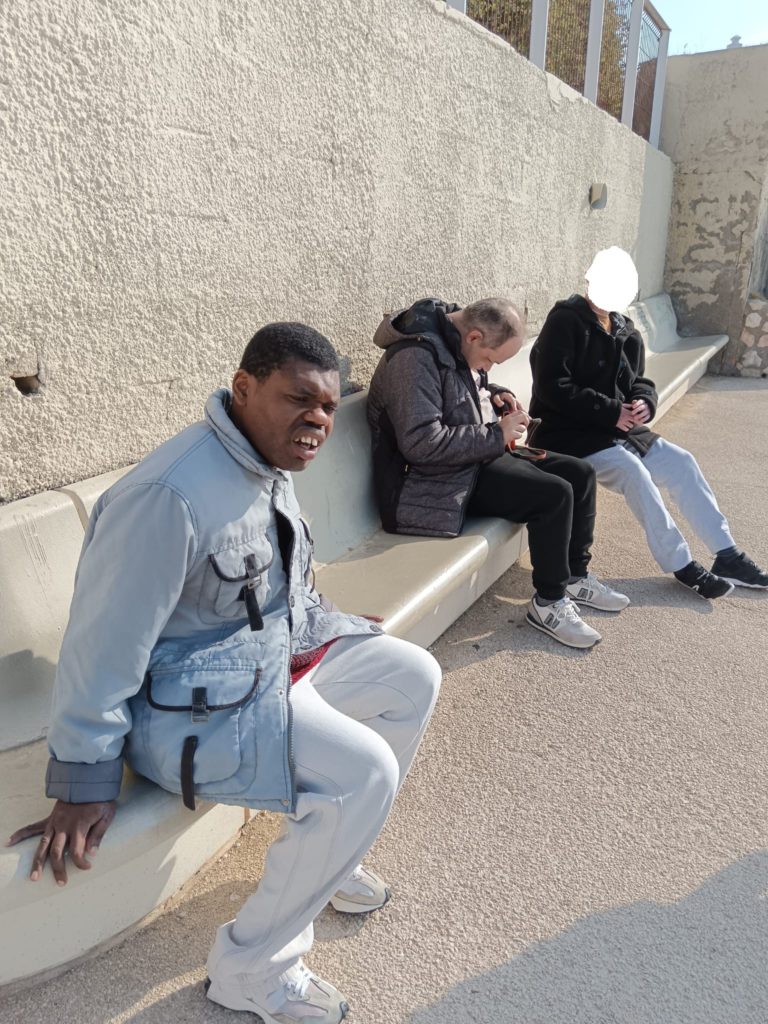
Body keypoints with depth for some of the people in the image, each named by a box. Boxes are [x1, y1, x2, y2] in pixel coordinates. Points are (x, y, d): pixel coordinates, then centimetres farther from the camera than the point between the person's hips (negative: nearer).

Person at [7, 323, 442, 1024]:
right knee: (363, 772, -23)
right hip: (188, 703, -9)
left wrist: (345, 630, 15)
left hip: (275, 652, 10)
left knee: (415, 677, 7)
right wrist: (85, 784, -15)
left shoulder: (269, 465, 2)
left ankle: (328, 853, 25)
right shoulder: (171, 493, -28)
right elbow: (104, 644, -23)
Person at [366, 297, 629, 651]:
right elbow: (422, 442, -31)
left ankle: (575, 575, 19)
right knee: (554, 495, -22)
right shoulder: (415, 357, -23)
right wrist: (496, 434, -21)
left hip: (476, 457, 10)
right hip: (440, 480, -10)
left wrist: (495, 396, 5)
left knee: (580, 474, 4)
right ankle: (548, 602, -4)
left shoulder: (458, 343, 7)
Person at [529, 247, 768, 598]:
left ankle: (727, 555, 3)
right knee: (632, 470, -28)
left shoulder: (626, 333, 14)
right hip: (568, 432, -8)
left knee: (680, 461, -5)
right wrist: (612, 411, -21)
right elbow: (552, 388, -20)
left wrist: (645, 403, -9)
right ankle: (681, 566, -16)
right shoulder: (564, 321, -10)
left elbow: (640, 382, 18)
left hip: (619, 429, 8)